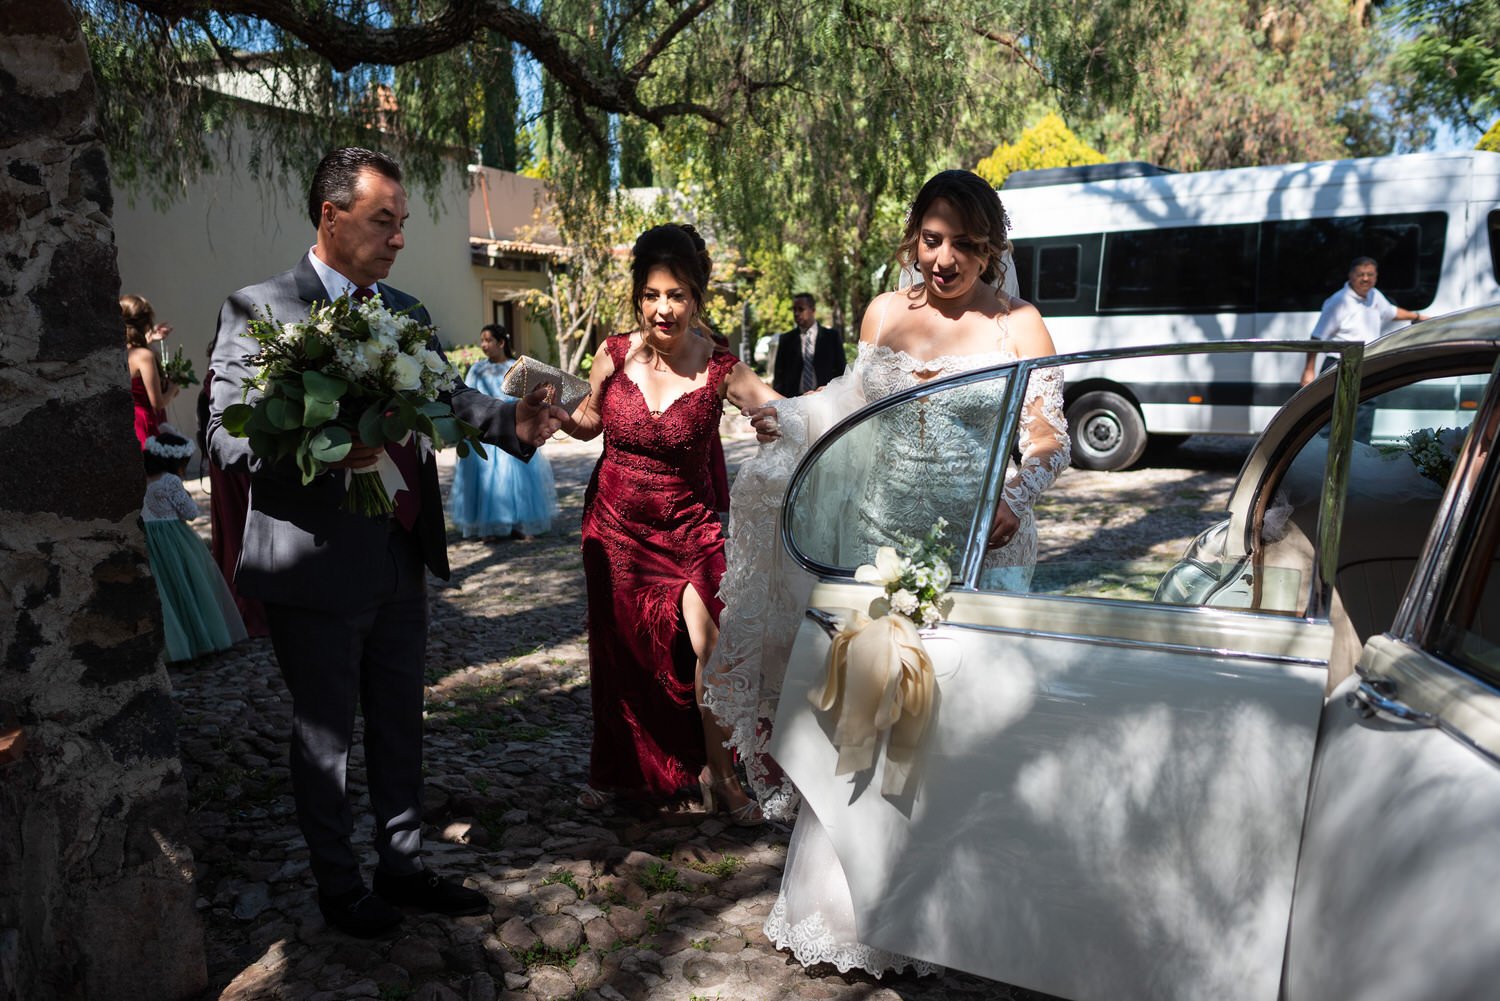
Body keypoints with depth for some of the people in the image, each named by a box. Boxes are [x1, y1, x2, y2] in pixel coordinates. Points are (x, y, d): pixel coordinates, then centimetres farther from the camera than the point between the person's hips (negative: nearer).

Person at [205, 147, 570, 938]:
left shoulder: (406, 312, 10)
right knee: (324, 734, 11)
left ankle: (403, 868, 36)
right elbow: (226, 436, -15)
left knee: (399, 724, 18)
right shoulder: (259, 309, -9)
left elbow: (449, 399, 5)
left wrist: (512, 421, -15)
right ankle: (339, 888, 31)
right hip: (317, 567, -6)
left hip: (400, 560, 6)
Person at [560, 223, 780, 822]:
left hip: (688, 524, -2)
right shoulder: (614, 355, -7)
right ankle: (617, 770, 36)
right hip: (614, 520, 2)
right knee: (618, 648, 13)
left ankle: (716, 771, 15)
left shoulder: (721, 371, -12)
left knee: (707, 644, -11)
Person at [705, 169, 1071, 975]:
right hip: (879, 537, 3)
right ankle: (847, 900, 22)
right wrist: (789, 420, 2)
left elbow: (1048, 438, -4)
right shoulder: (884, 313, 10)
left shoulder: (1018, 325, -1)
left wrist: (1014, 500, -23)